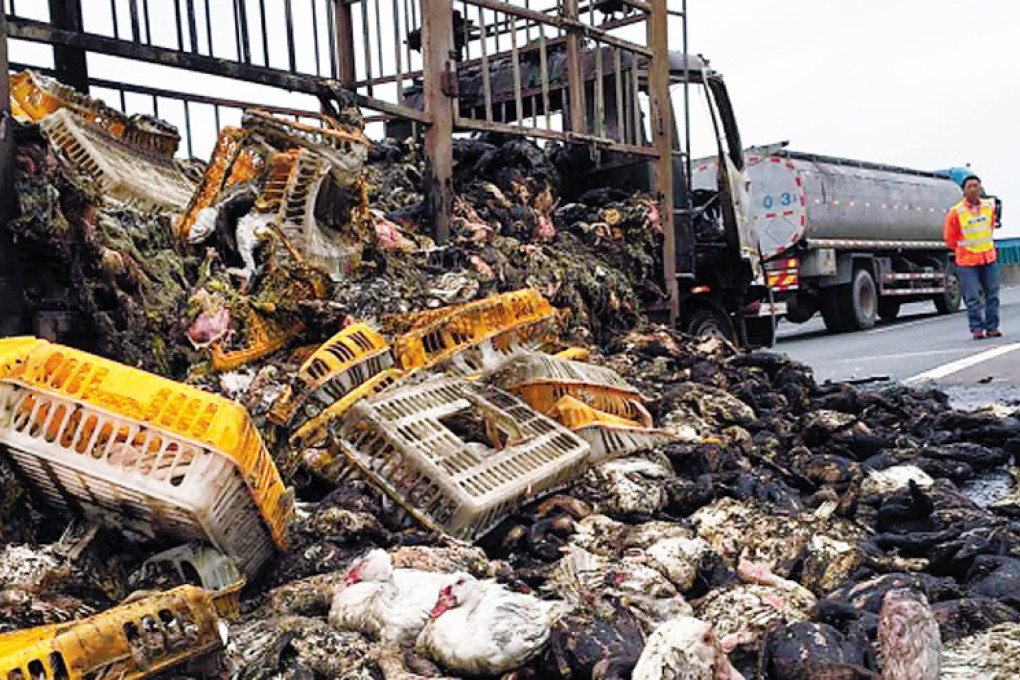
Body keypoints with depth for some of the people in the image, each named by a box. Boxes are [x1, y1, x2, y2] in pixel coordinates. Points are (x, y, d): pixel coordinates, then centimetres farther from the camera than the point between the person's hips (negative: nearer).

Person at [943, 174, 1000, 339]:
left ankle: (992, 327, 16)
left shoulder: (990, 206, 2)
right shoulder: (955, 212, -12)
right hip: (967, 261, -4)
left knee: (992, 295, 7)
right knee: (972, 298, -4)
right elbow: (949, 238, -1)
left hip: (988, 258, 4)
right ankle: (977, 329, 4)